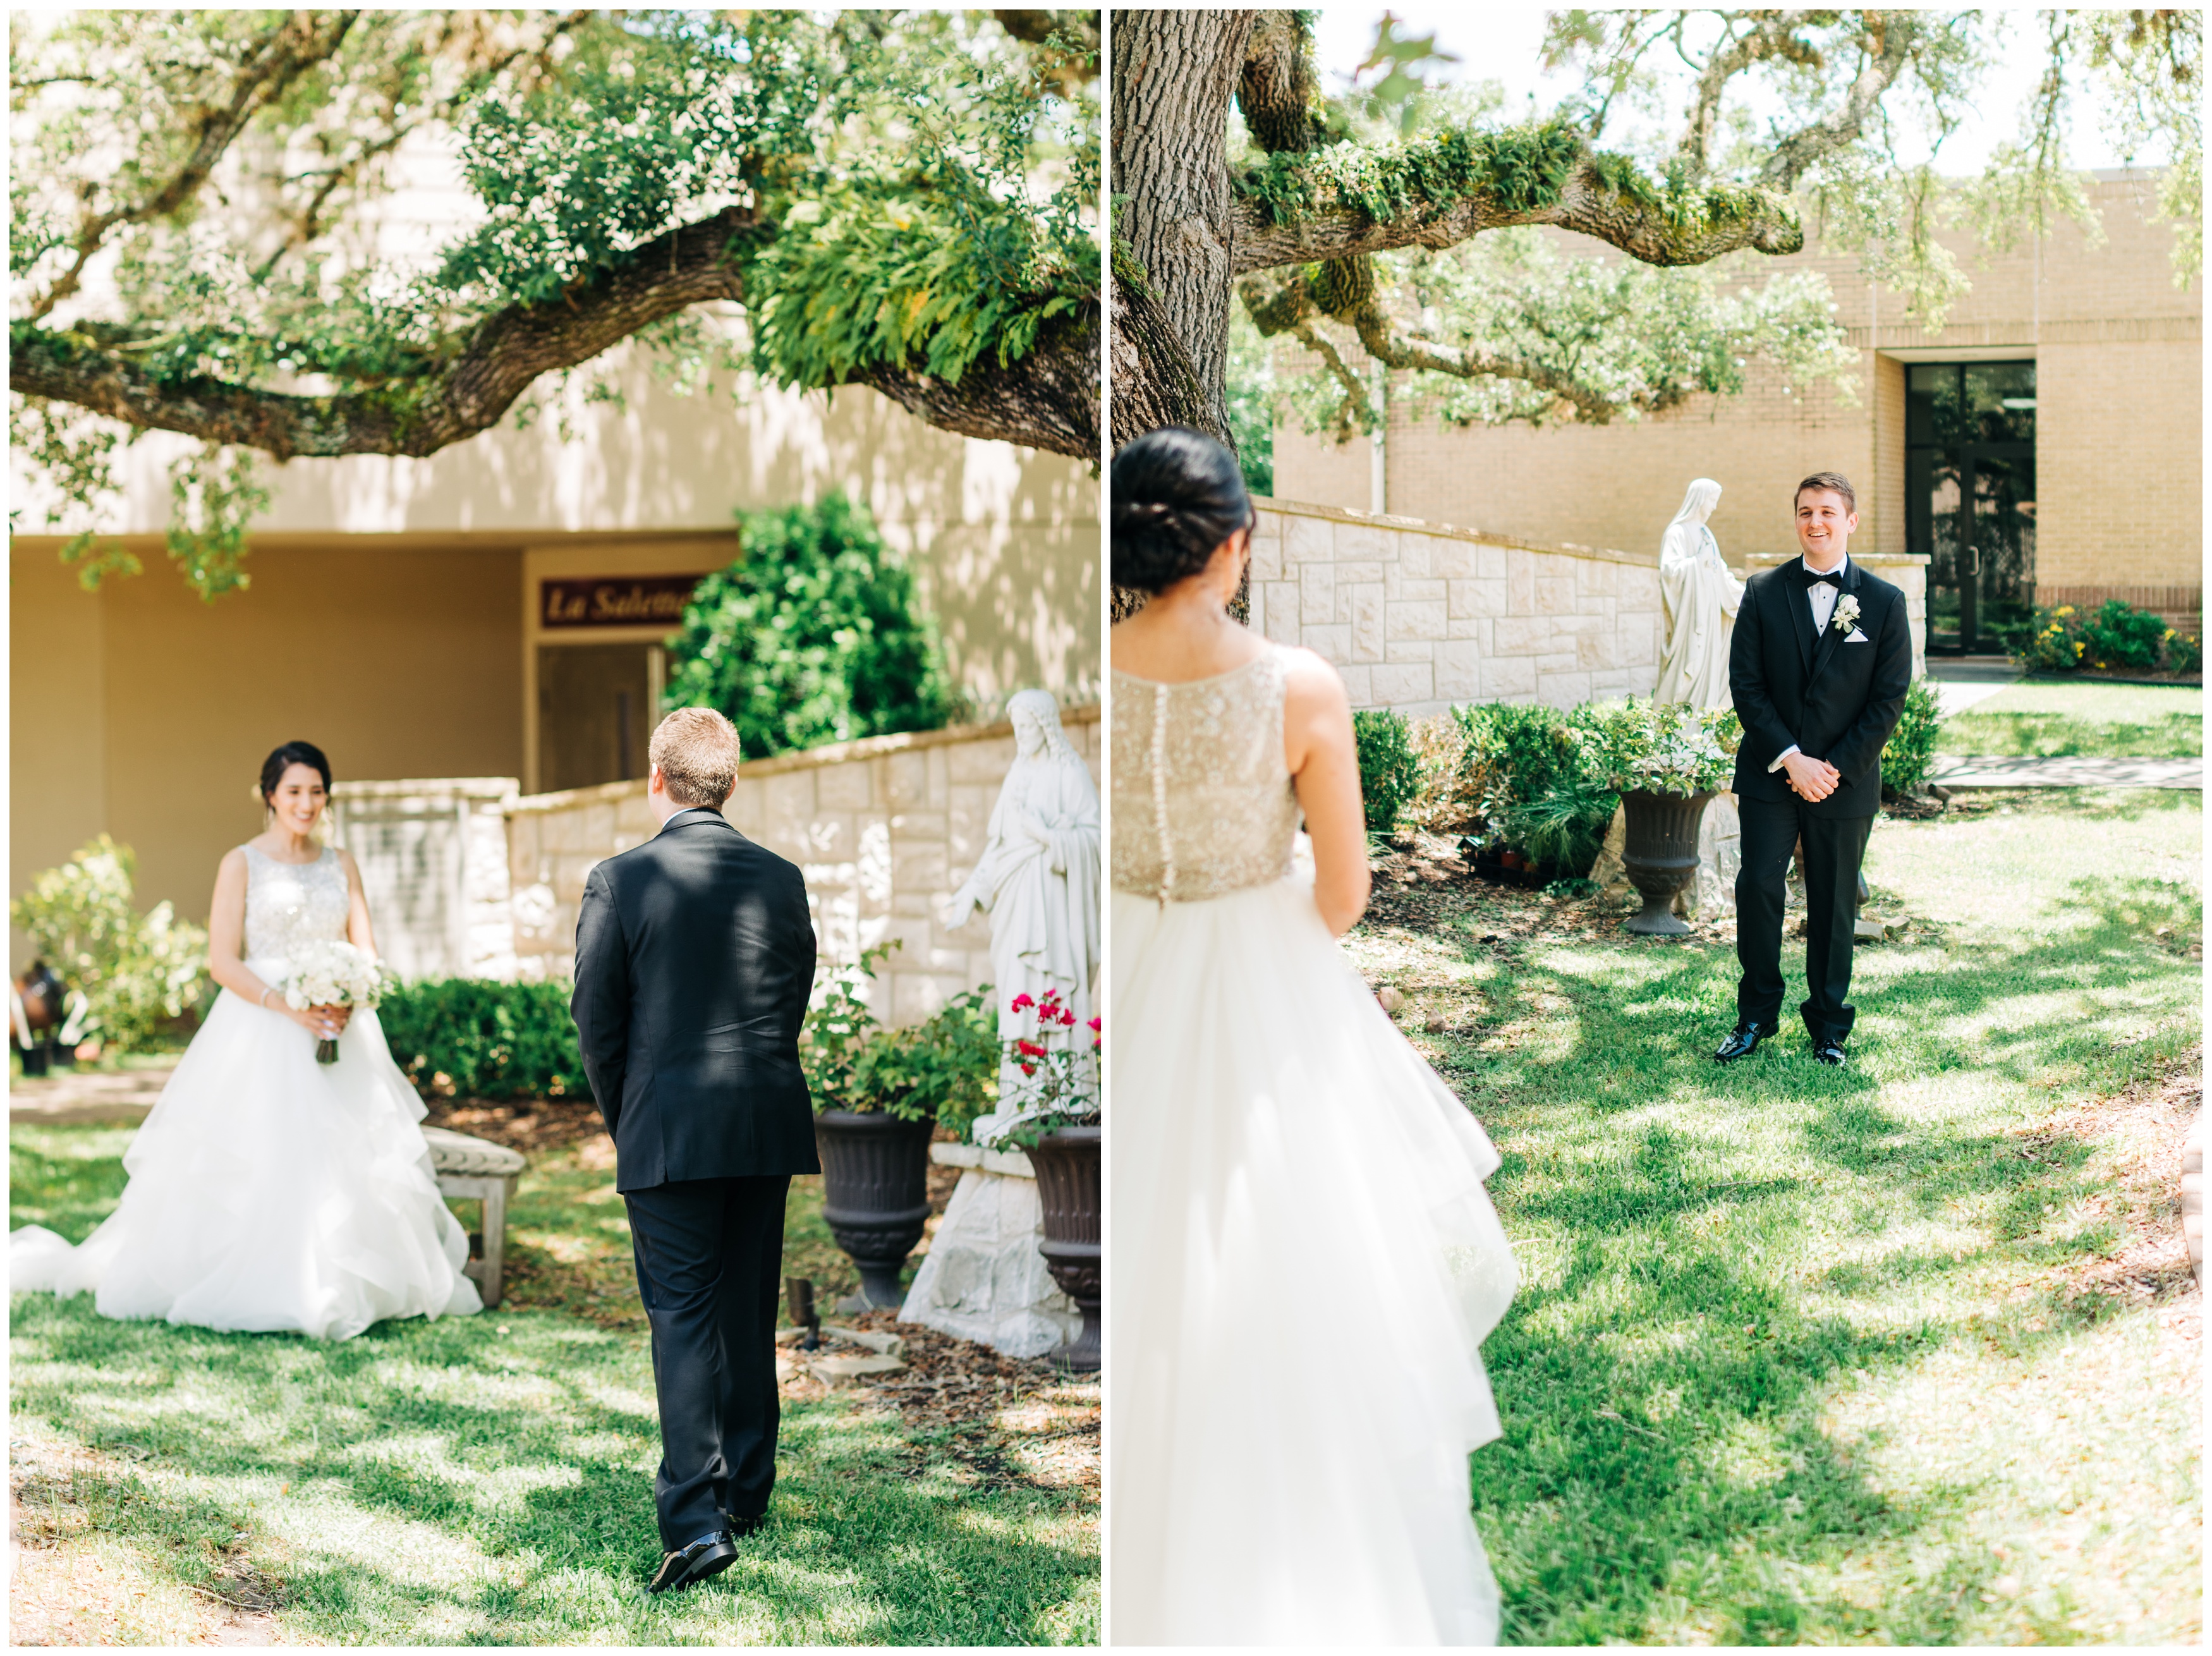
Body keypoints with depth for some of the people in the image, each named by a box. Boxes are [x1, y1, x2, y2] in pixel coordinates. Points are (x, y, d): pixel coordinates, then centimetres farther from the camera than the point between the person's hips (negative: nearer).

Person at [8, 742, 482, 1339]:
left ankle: (340, 1286, 9)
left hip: (336, 1032, 4)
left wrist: (349, 1002, -12)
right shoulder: (241, 864, 0)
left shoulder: (341, 865, 12)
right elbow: (223, 962, -7)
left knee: (352, 1162, -1)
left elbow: (366, 951, 9)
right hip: (259, 1033, -4)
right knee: (252, 1166, -8)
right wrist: (290, 1008, -20)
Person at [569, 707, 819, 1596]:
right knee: (749, 1311, 16)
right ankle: (748, 1493, 27)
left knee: (682, 1315, -2)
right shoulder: (781, 879, 2)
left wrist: (623, 1119, 11)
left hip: (669, 1130, -4)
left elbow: (596, 1019, -4)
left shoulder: (620, 880, -9)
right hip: (770, 1126, 4)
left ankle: (696, 1518, -13)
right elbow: (794, 1002, 8)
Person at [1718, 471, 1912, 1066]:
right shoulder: (1763, 592, 2)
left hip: (1846, 782, 0)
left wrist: (1836, 768, -10)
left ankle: (1829, 1025, 19)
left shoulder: (1884, 603, 0)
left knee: (1834, 904, 6)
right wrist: (1789, 759, -11)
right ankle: (1757, 1013, 9)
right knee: (1758, 886, -7)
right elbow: (1746, 684, -1)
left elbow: (1889, 699, -2)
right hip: (1769, 773, 0)